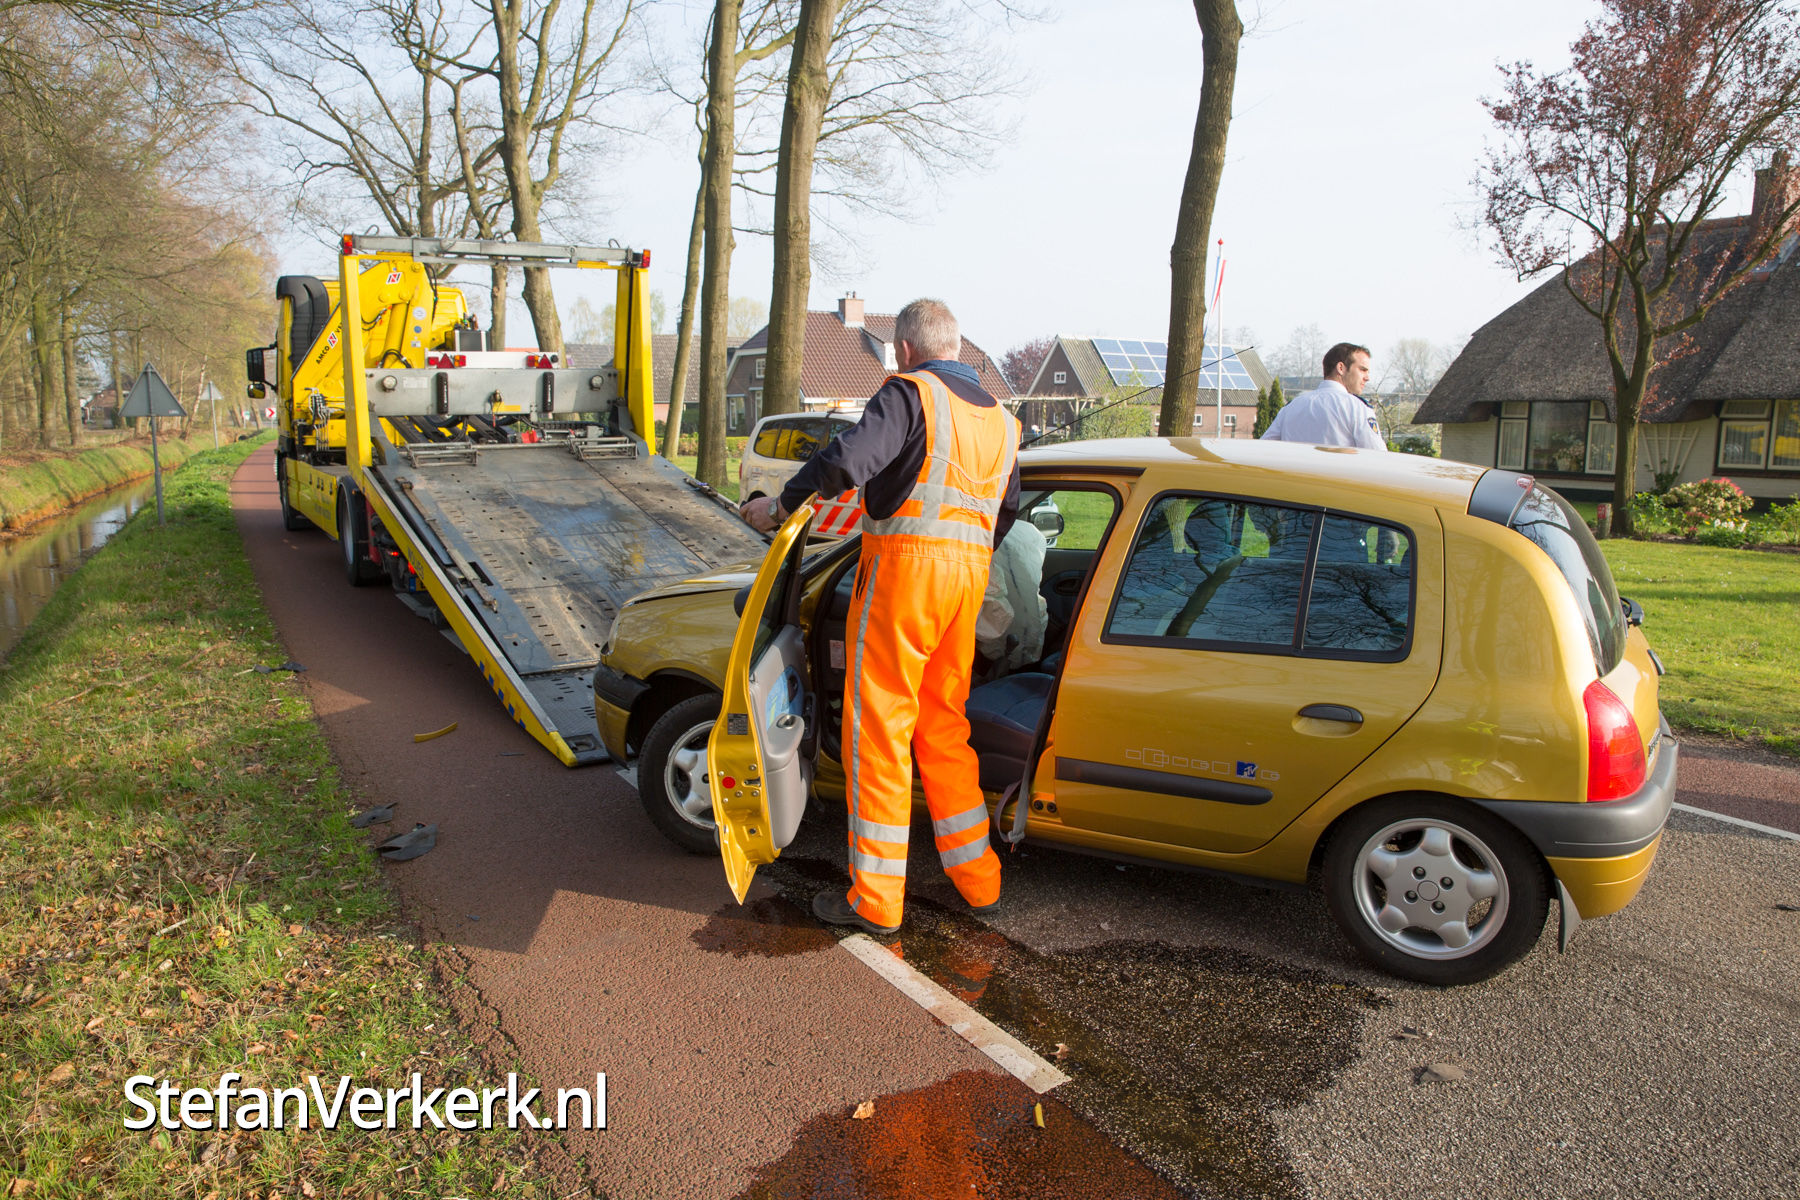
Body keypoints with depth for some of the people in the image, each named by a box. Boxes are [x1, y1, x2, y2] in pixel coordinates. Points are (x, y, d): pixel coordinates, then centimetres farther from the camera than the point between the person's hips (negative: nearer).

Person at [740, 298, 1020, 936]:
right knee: (943, 724, 17)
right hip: (969, 573, 7)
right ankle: (978, 880, 22)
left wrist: (781, 505, -10)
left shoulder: (911, 393, -5)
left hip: (906, 565, -7)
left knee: (877, 728, 0)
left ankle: (876, 899, 6)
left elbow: (847, 460, -21)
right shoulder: (1000, 418, 19)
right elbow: (1007, 512, 24)